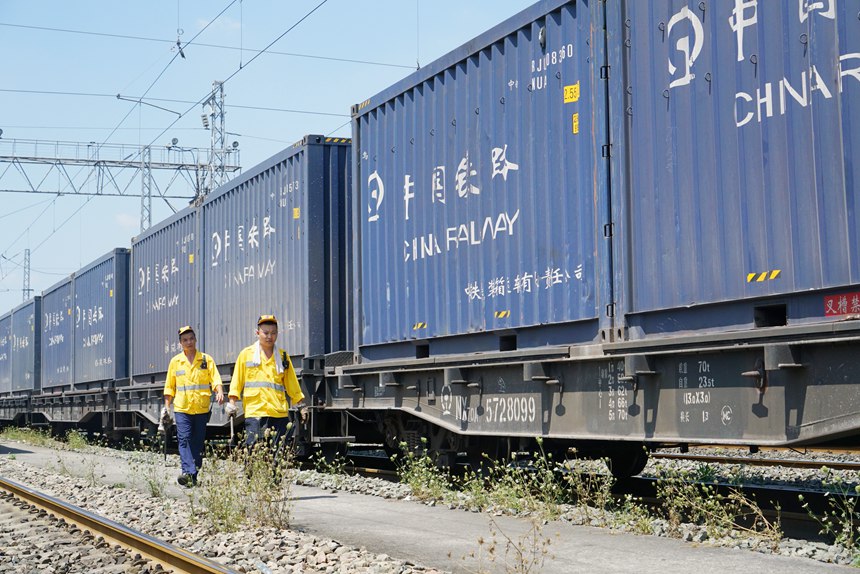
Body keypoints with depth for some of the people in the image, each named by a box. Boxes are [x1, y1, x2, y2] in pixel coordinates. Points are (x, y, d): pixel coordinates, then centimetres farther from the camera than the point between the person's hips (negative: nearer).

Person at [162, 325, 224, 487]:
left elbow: (216, 379, -2)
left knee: (198, 442, 4)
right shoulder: (175, 361, 9)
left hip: (202, 409, 0)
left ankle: (194, 476, 10)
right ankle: (188, 472, -22)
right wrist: (166, 406, 7)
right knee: (184, 440, -14)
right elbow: (169, 387, 13)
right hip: (182, 408, 0)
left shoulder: (207, 359, 6)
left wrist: (219, 392, -21)